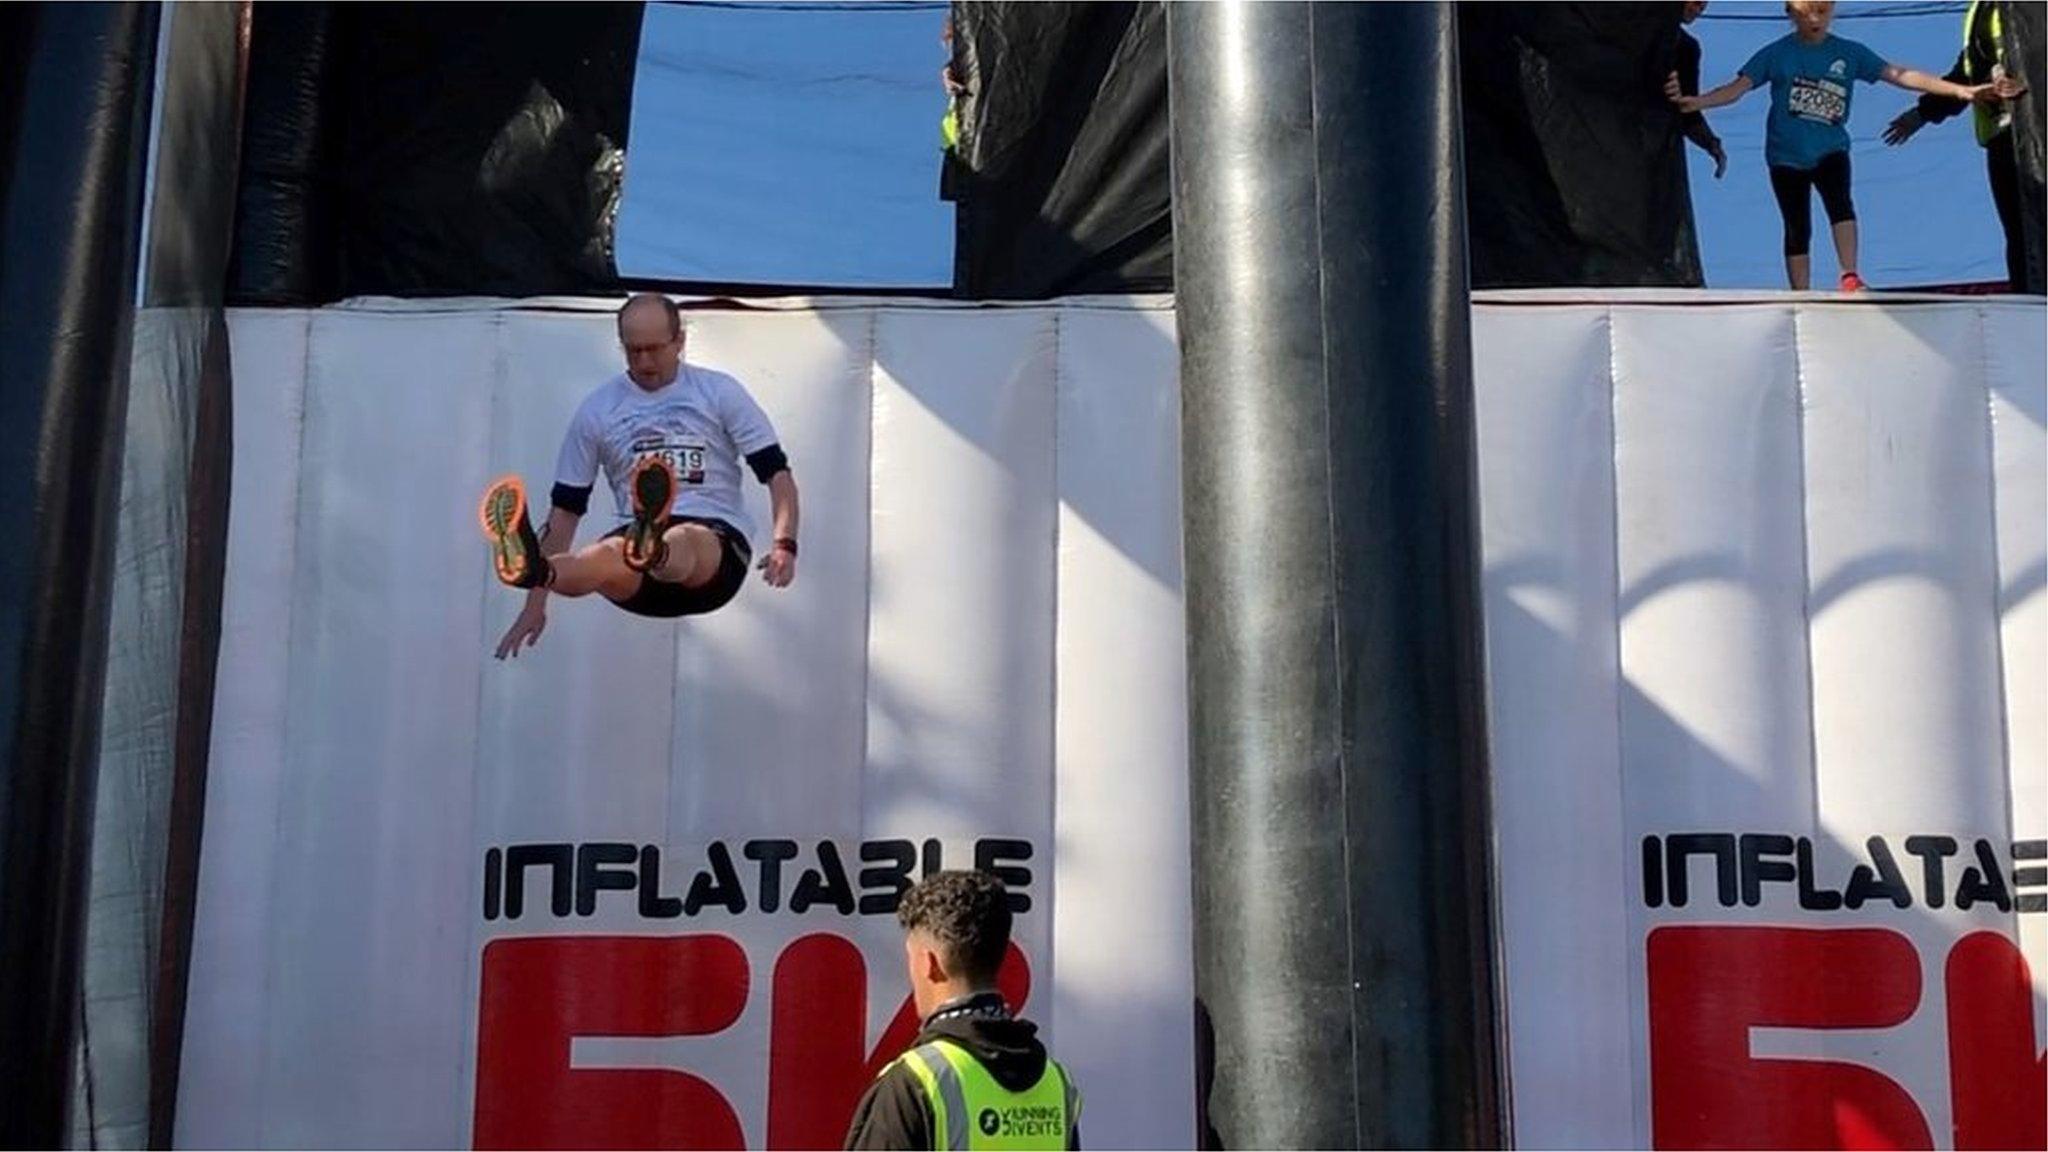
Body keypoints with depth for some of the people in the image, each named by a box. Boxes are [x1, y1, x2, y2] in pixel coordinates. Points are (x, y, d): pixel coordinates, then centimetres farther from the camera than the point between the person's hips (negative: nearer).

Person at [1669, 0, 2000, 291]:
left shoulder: (1849, 53, 4)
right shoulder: (1776, 54, 0)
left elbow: (1901, 75, 2)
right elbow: (1737, 88, -8)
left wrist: (1958, 90, -4)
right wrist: (1694, 102, -26)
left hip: (1830, 150, 0)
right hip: (1786, 154, 0)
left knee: (1839, 201, -26)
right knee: (1797, 227, 1)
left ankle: (1850, 278, -27)